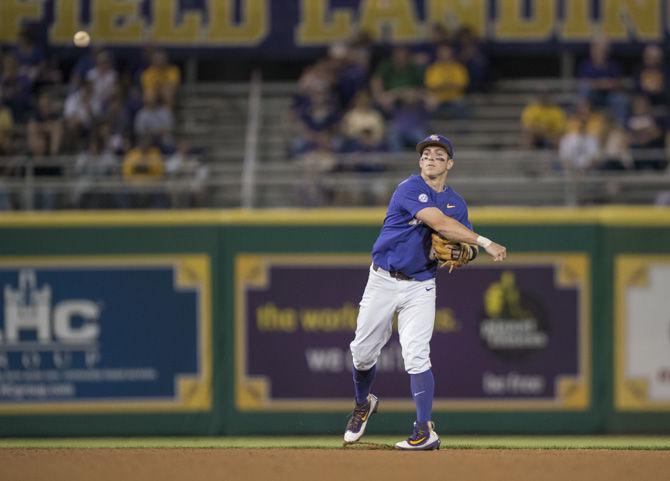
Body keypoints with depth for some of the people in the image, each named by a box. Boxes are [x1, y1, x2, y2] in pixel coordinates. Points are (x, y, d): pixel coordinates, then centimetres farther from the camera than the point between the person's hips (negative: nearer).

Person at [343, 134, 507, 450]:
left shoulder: (456, 203, 7)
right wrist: (485, 243, -29)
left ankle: (425, 432, -18)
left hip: (420, 286, 2)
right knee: (363, 352, 7)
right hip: (383, 281, -2)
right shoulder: (409, 190, -13)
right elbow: (439, 223, -26)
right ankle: (363, 405, 36)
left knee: (416, 356, -14)